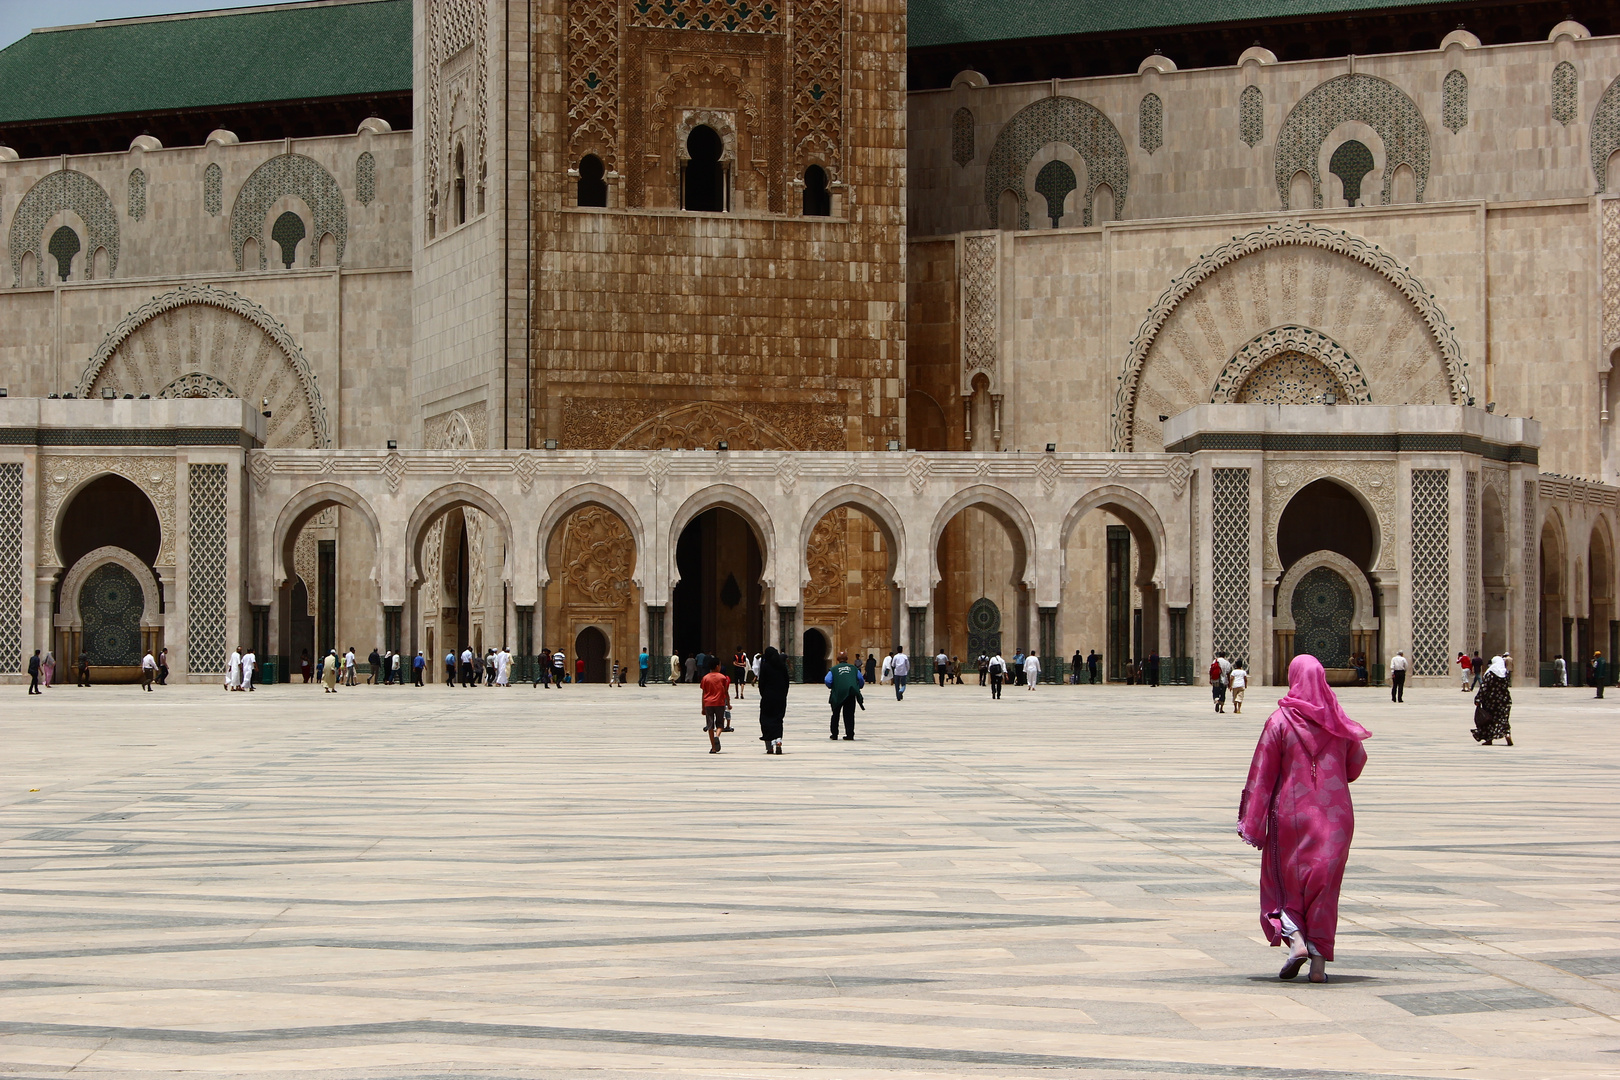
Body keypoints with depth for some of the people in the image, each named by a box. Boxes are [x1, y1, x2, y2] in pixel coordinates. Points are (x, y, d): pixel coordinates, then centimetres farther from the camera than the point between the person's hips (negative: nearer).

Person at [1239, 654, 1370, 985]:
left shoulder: (1280, 721, -9)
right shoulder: (1339, 722, 2)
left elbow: (1262, 775, -9)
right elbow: (1356, 763, 16)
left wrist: (1251, 822, -4)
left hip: (1291, 812, -3)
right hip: (1334, 815, 3)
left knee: (1285, 882, 11)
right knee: (1324, 884, 8)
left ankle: (1295, 938, -11)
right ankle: (1319, 960, 4)